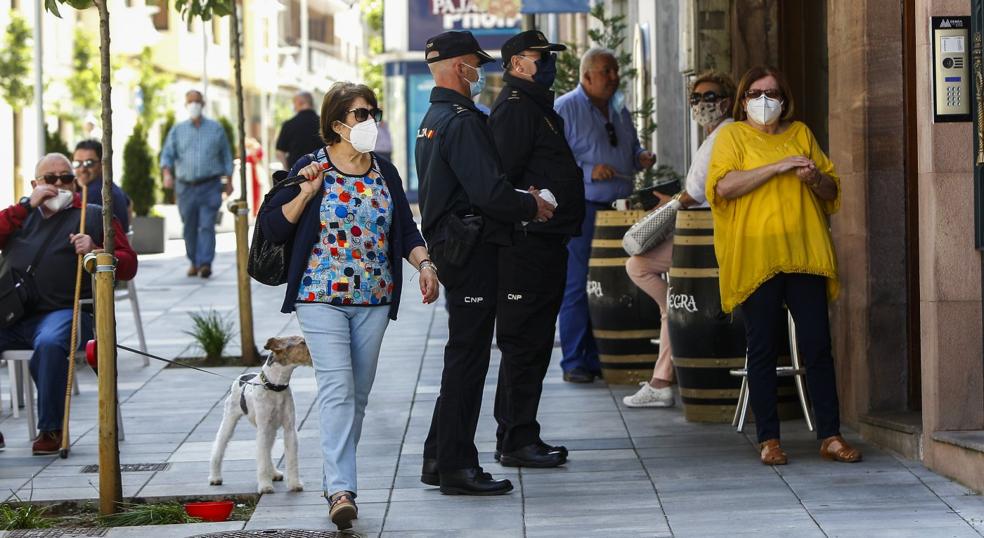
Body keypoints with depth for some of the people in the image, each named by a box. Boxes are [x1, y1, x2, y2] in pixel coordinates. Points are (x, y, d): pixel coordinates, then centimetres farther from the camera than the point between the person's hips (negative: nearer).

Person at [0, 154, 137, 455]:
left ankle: (51, 429, -23)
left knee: (50, 343, -37)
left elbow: (128, 266, 9)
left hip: (65, 312, -3)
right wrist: (28, 204, 1)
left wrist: (95, 252, -10)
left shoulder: (94, 216, 16)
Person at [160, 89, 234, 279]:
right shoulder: (177, 131, 9)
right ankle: (194, 262, 22)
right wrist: (167, 173, -18)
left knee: (207, 225, -13)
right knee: (189, 227, 7)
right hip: (185, 186, 2)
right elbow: (167, 154, 1)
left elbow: (226, 155, 14)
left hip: (210, 186, -2)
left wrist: (229, 180, 11)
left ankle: (205, 263, -19)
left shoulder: (216, 129, 8)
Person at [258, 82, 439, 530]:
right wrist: (307, 193, -17)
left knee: (358, 395, 8)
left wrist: (424, 263, -2)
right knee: (337, 389, -16)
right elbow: (272, 227, -5)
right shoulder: (310, 169, -2)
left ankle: (337, 479, 20)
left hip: (373, 299, 5)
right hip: (321, 297, -5)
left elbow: (406, 228, 15)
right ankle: (341, 490, -22)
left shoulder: (385, 173, 11)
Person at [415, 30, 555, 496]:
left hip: (448, 244, 10)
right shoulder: (462, 122, -16)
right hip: (473, 252, -10)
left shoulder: (432, 121, 17)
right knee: (467, 357, -5)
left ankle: (438, 459, 19)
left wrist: (519, 199, 17)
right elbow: (489, 191, -24)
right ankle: (456, 467, -2)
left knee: (463, 356, 16)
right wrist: (531, 206, -7)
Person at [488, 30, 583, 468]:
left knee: (531, 341, 14)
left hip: (543, 240, 11)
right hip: (529, 243, -11)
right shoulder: (516, 107, -12)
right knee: (525, 341, -8)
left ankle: (516, 436, 19)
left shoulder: (534, 105, 22)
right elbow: (504, 175, -22)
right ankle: (517, 439, -5)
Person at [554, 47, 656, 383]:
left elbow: (631, 148, 29)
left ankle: (601, 357, 15)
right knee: (576, 286, -5)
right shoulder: (564, 109, -6)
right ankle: (574, 362, 0)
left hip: (617, 207, 7)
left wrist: (641, 158, 6)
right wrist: (588, 171, -22)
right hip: (581, 208, -7)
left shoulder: (619, 110, 16)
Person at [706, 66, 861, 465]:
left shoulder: (800, 133, 17)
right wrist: (778, 167, -15)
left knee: (817, 346, -1)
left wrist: (816, 179, -4)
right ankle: (768, 439, 5)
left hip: (804, 254, 3)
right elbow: (724, 185, -11)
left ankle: (830, 436, 2)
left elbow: (832, 191, 19)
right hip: (755, 258, -3)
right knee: (762, 350, 0)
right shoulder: (733, 135, 7)